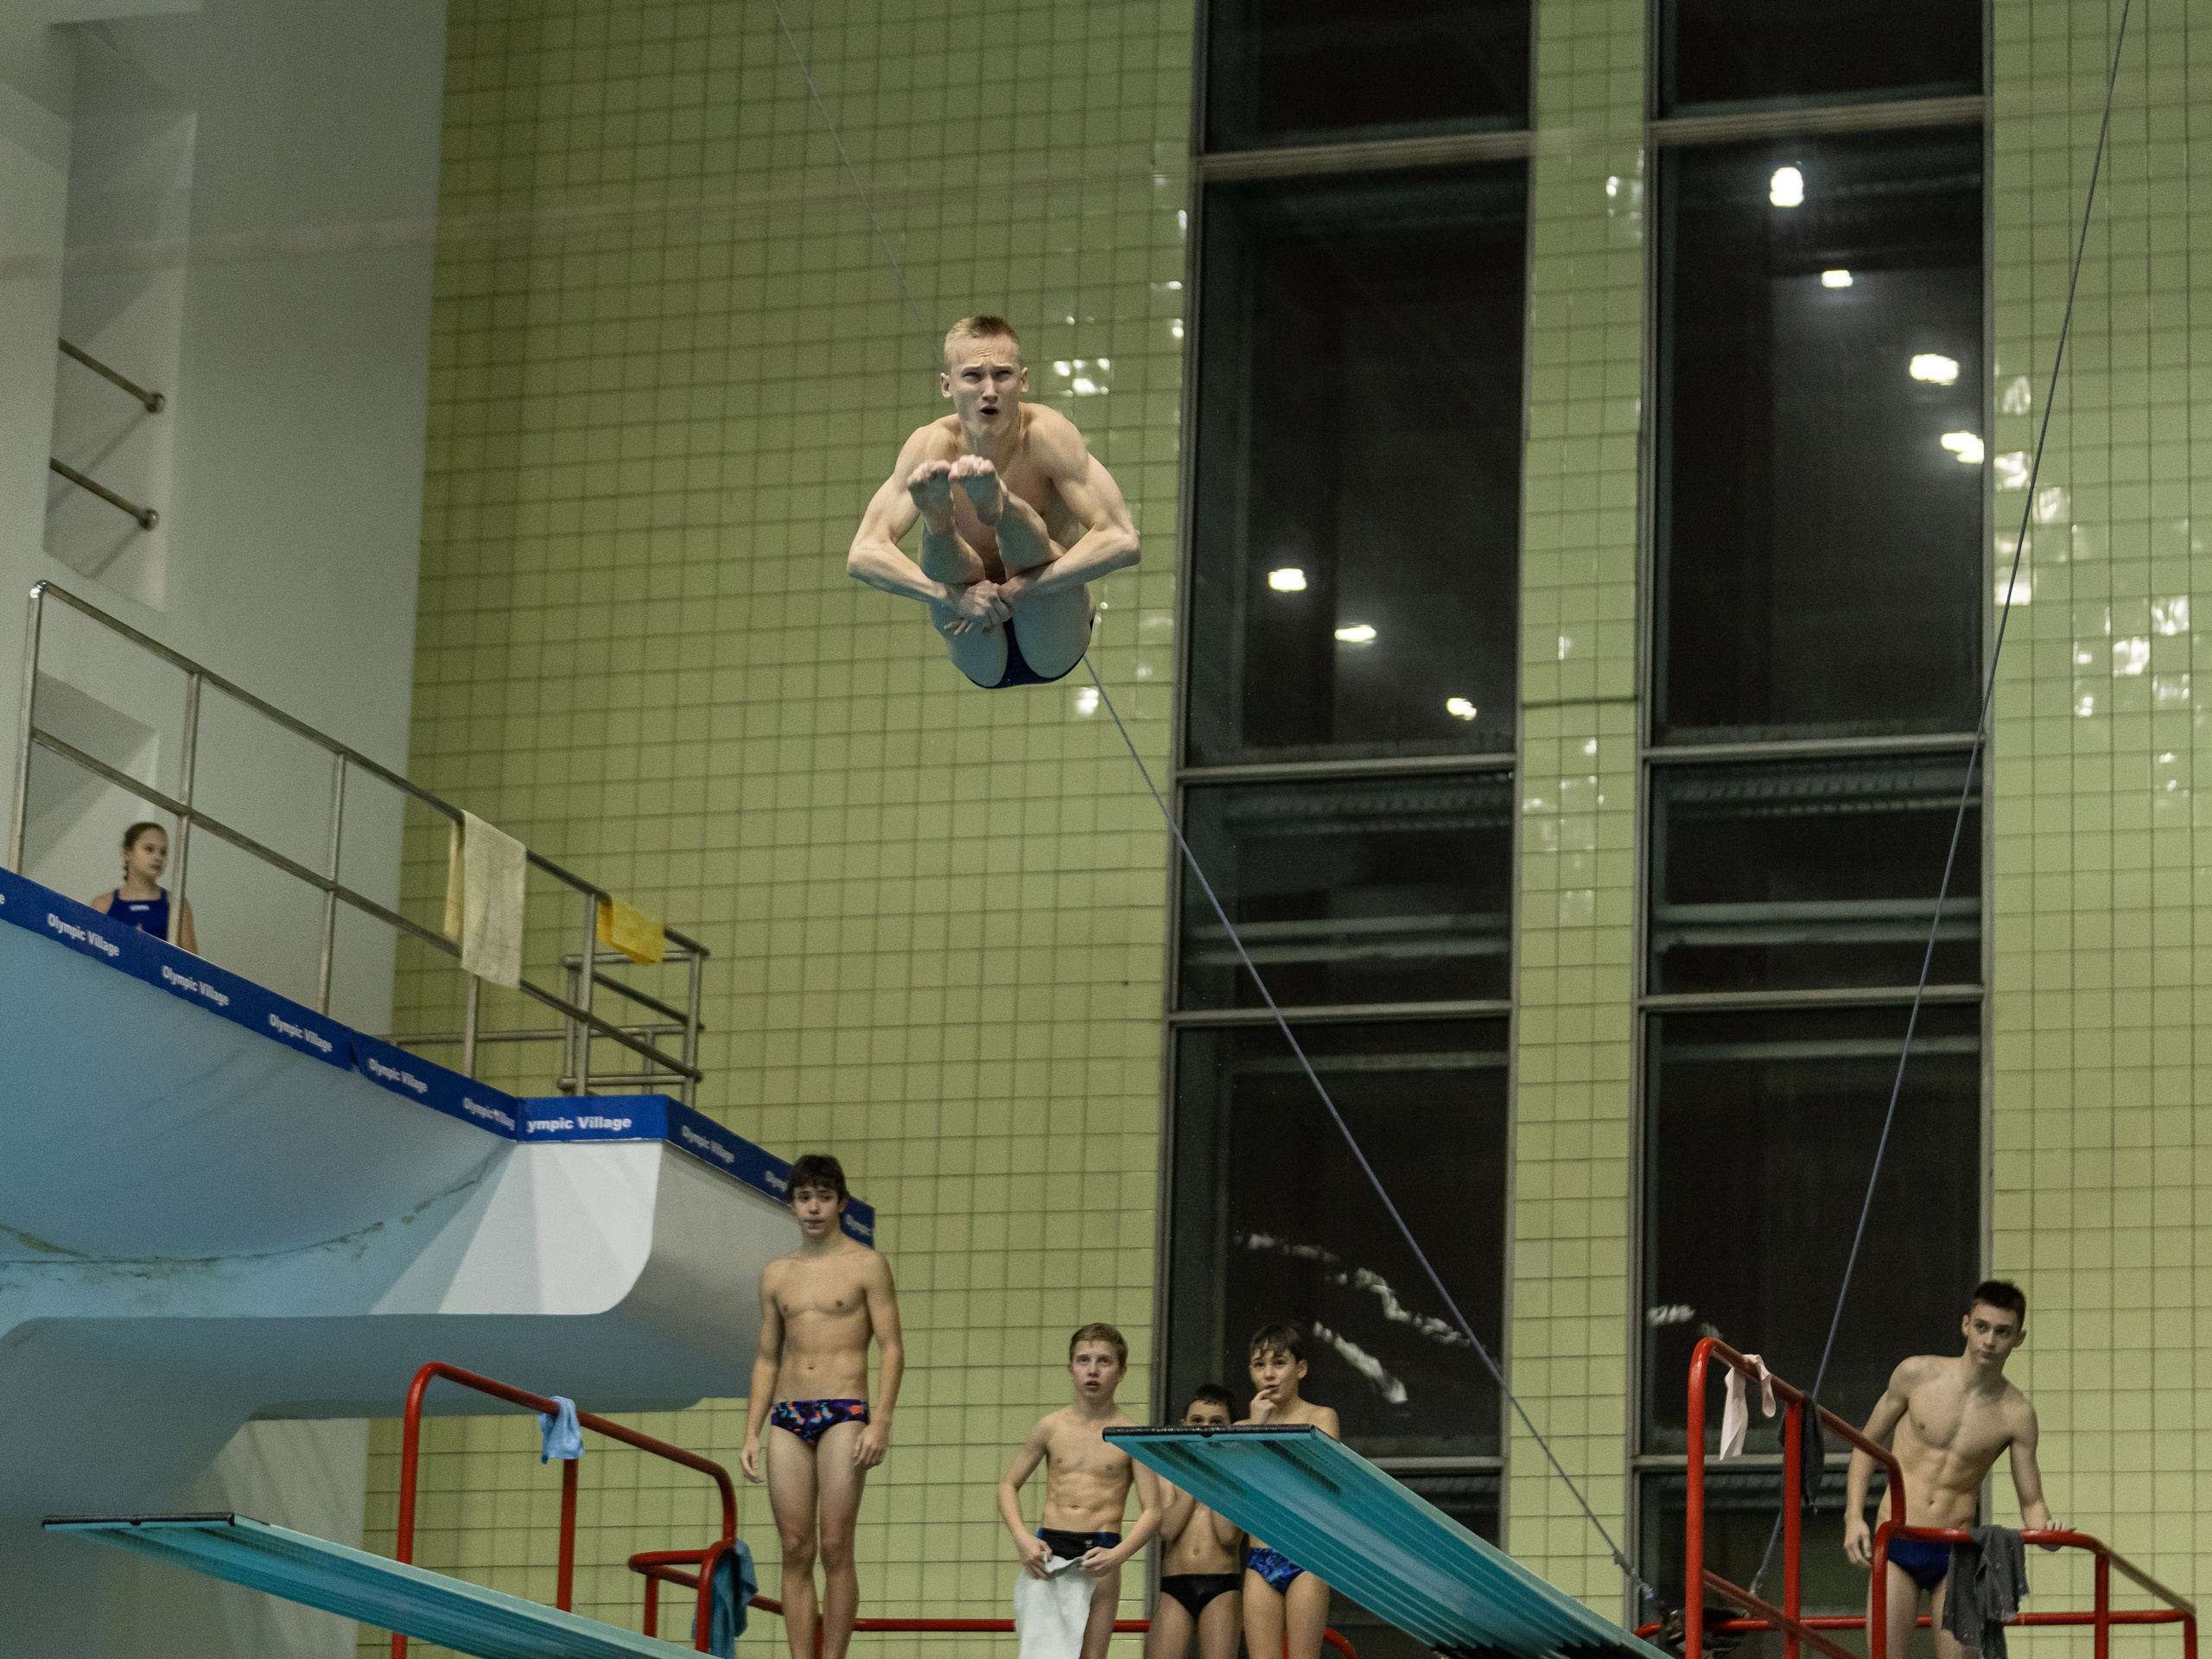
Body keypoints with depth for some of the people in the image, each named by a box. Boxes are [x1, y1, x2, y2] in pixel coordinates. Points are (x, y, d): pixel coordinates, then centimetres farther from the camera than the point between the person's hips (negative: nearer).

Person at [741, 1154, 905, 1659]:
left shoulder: (866, 1265, 2)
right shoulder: (775, 1274, 15)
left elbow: (892, 1348, -2)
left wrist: (880, 1423, -13)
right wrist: (751, 1434, 10)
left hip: (844, 1414, -4)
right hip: (787, 1417, 4)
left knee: (835, 1547, -9)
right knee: (795, 1551, 0)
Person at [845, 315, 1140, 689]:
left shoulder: (1048, 433, -17)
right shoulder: (933, 445, -12)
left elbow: (1122, 541, -25)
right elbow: (862, 556, -20)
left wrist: (1025, 589, -34)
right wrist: (952, 595, -36)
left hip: (1052, 646, -2)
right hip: (981, 657, 2)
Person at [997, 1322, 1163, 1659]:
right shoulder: (1051, 1426, 8)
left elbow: (1152, 1512, 0)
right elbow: (1008, 1485, 14)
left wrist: (1117, 1555, -17)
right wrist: (1021, 1538, -3)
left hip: (1100, 1552, -2)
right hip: (1047, 1548, 2)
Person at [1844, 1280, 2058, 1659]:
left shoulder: (2016, 1414, -2)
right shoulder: (1917, 1374, -1)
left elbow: (2031, 1501, 5)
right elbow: (1867, 1443, 10)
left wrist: (2043, 1526, -19)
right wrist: (1854, 1517, 0)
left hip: (1956, 1554, 0)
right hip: (1896, 1546, 0)